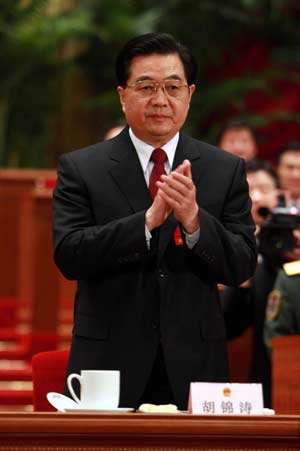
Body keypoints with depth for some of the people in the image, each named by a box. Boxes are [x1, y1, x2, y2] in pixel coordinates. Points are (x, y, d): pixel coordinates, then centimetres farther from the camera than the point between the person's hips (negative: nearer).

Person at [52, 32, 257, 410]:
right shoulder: (80, 169, 1)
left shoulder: (226, 170, 5)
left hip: (194, 366, 1)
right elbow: (68, 255, -10)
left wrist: (194, 220, -21)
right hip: (110, 364, -1)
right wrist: (148, 220, -23)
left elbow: (241, 267, -2)